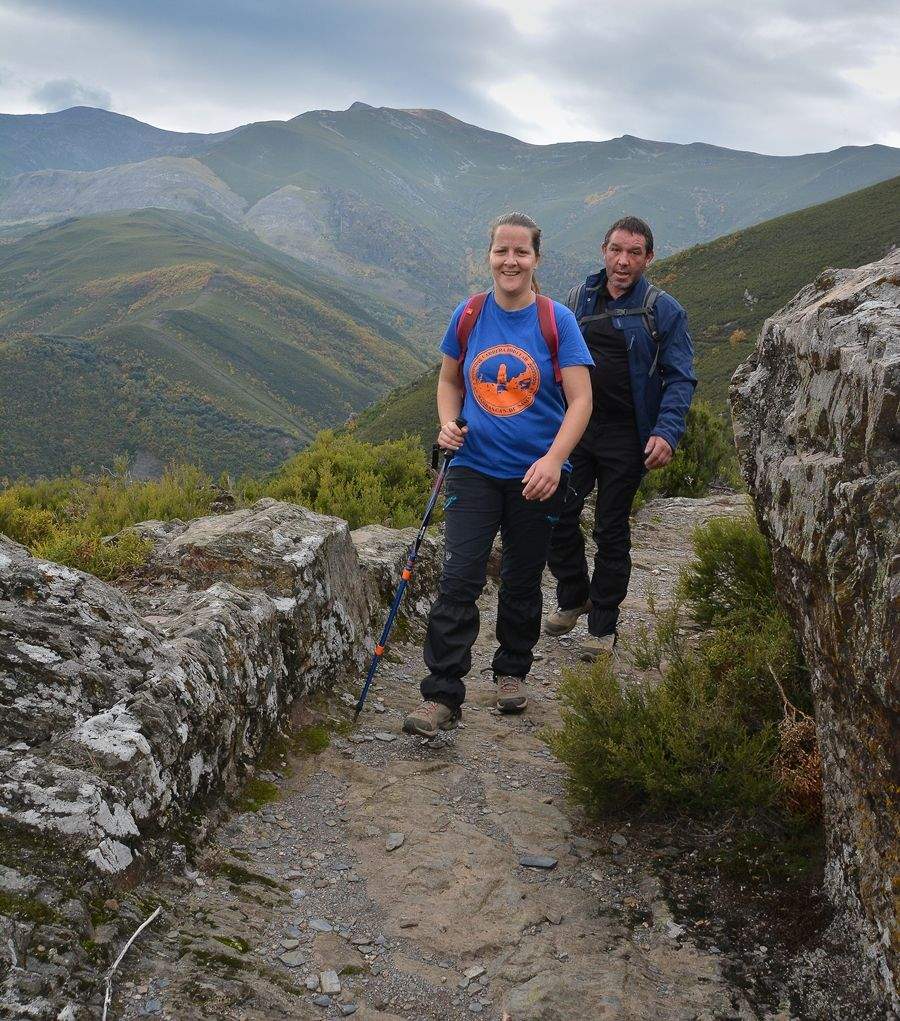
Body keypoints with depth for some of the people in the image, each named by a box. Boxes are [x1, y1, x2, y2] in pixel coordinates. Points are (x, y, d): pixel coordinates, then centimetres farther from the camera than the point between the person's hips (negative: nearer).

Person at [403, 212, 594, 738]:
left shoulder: (557, 320, -6)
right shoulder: (468, 316, 2)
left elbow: (580, 400, -10)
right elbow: (449, 380, 17)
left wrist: (553, 460, -25)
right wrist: (448, 423, -4)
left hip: (536, 475, -1)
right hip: (474, 468, 1)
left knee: (522, 581, 13)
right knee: (460, 579, -10)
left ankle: (513, 671, 35)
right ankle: (442, 696, -7)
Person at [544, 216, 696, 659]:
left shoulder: (663, 310, -4)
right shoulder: (579, 298, 7)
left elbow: (681, 377, -7)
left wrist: (666, 432, -20)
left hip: (626, 438, -3)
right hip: (574, 427, 3)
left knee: (611, 530, 5)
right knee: (557, 515, 1)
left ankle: (603, 626, 18)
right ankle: (573, 597, 27)